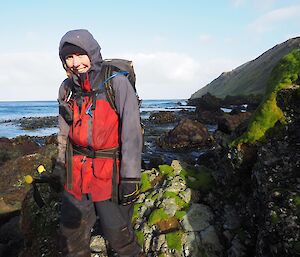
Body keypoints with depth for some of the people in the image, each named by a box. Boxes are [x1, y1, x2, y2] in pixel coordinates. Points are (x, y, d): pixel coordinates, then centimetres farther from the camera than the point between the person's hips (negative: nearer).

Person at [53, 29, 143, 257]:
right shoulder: (67, 87, 4)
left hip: (111, 172, -5)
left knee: (117, 233, 9)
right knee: (71, 236, 15)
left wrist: (130, 177, -17)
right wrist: (62, 163, 18)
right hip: (76, 172, 5)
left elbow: (131, 131, -16)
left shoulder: (116, 82, -13)